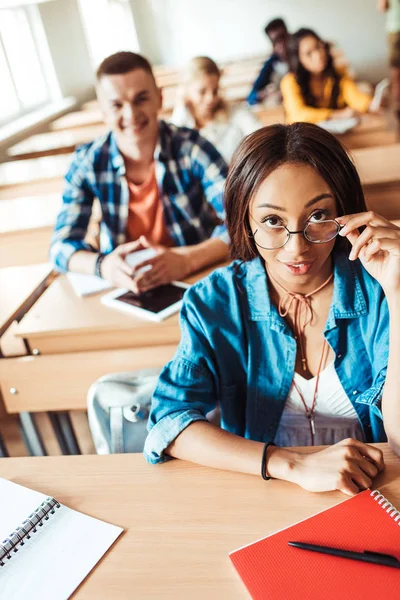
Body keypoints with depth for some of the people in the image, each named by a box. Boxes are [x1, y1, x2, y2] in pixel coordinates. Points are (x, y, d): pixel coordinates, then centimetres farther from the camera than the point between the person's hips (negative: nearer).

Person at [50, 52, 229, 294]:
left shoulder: (191, 148, -11)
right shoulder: (87, 163, -6)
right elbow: (62, 246, -7)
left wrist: (186, 260, -35)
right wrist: (102, 264, -30)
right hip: (125, 289, 2)